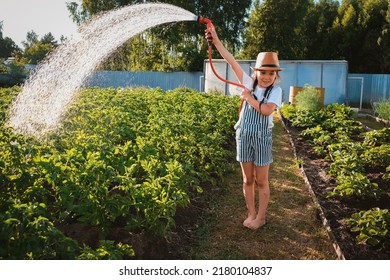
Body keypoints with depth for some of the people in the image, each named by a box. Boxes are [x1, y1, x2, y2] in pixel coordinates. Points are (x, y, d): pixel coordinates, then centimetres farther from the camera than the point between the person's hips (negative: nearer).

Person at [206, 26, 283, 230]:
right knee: (247, 180, 12)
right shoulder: (249, 83, -1)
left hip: (262, 139, -2)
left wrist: (249, 98, -16)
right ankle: (251, 213, 28)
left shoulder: (275, 91, -7)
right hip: (244, 137, 3)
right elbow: (231, 60, -6)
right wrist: (215, 40, -9)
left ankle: (260, 217, 23)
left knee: (262, 181, 8)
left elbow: (266, 110, -25)